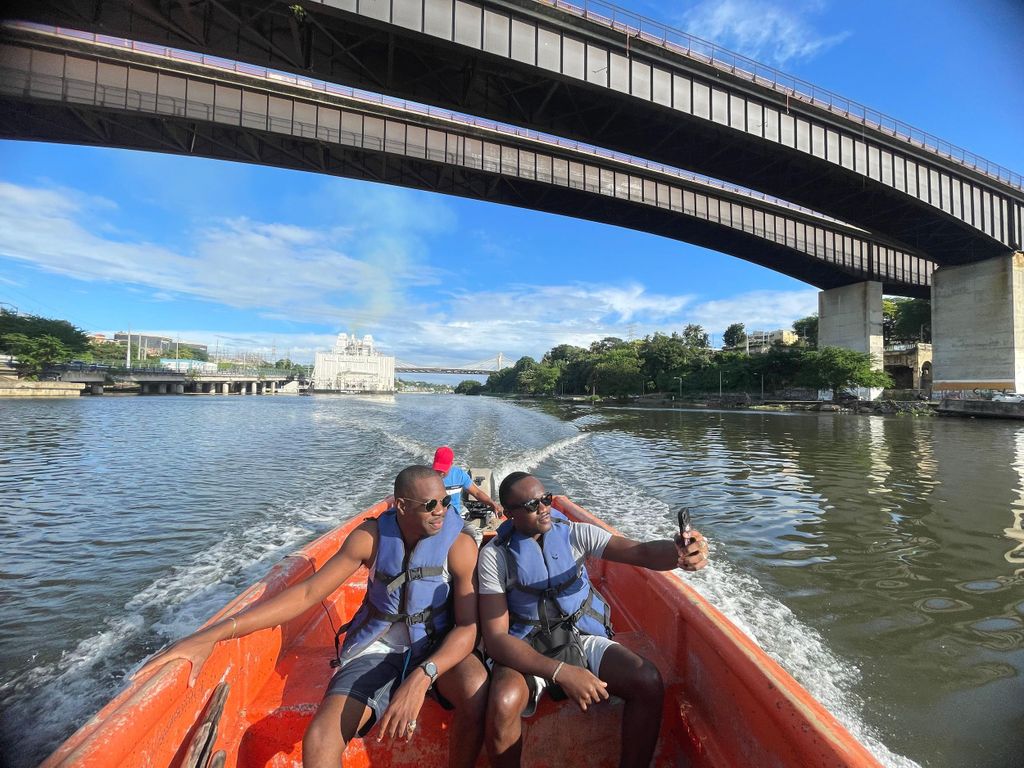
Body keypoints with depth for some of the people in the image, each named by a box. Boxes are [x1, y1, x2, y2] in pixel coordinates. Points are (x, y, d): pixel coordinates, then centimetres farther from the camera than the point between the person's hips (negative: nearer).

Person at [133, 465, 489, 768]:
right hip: (378, 649, 1)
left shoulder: (459, 545, -22)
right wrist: (215, 633, -22)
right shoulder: (372, 536, -17)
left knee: (476, 690, -32)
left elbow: (468, 626, -21)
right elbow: (307, 593, -14)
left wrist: (421, 678, -38)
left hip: (438, 647, -1)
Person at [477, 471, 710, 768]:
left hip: (582, 638, 3)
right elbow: (495, 638, -17)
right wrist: (560, 672, -29)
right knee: (503, 704, -32)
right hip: (525, 651, -2)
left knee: (649, 683, -21)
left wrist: (679, 552, -43)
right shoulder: (495, 555, -14)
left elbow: (641, 552, -19)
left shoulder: (574, 533, -8)